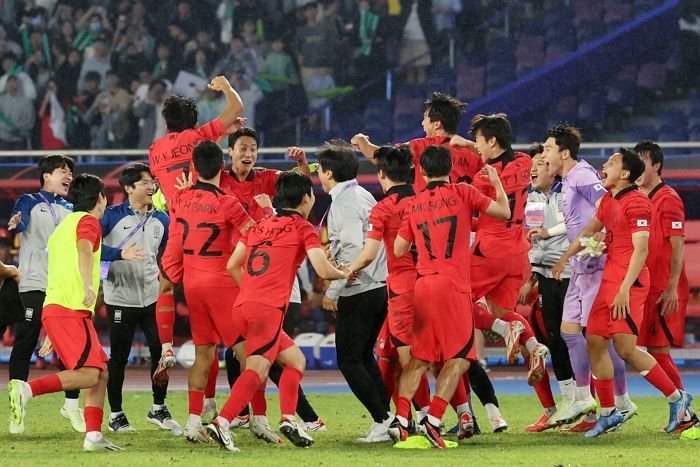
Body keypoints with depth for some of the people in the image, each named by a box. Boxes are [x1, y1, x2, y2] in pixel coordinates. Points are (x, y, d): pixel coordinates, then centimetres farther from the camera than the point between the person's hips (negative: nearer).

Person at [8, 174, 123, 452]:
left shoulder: (65, 224, 28)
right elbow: (84, 251, -23)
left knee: (100, 373, 8)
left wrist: (52, 331, 35)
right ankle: (27, 389, -29)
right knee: (88, 374, -19)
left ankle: (93, 436, -2)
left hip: (53, 308, 10)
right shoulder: (88, 221, 0)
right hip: (71, 311, -10)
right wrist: (89, 286, -41)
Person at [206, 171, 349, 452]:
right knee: (258, 369, -15)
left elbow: (232, 265, 19)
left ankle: (288, 418, 4)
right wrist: (344, 274, 16)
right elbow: (323, 271, -5)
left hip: (242, 306, 7)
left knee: (295, 359, 19)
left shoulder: (259, 225, 21)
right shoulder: (303, 228, 4)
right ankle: (222, 422, -31)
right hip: (269, 308, -7)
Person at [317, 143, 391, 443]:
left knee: (349, 360, -3)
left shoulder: (344, 202, -14)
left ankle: (382, 421, -9)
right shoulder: (364, 196, 15)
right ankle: (386, 418, 12)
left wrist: (333, 291, -19)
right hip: (380, 287, 9)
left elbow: (353, 249, -23)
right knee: (364, 356, 18)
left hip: (359, 292, -9)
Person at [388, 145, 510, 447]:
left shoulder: (415, 203, 12)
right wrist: (496, 181, 20)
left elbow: (399, 250, 15)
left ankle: (400, 417, -5)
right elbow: (504, 212, 4)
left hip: (422, 284, 4)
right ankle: (433, 419, -14)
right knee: (459, 357, -1)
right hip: (453, 285, -4)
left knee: (419, 357, 10)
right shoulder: (461, 193, 1)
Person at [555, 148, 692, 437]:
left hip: (630, 282, -9)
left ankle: (677, 398, 0)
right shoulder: (608, 200, 15)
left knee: (626, 349, -14)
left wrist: (625, 289, -22)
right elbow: (589, 230, 30)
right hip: (609, 280, 9)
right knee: (595, 343, 6)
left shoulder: (636, 202, -12)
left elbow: (641, 250, -18)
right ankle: (608, 413, 15)